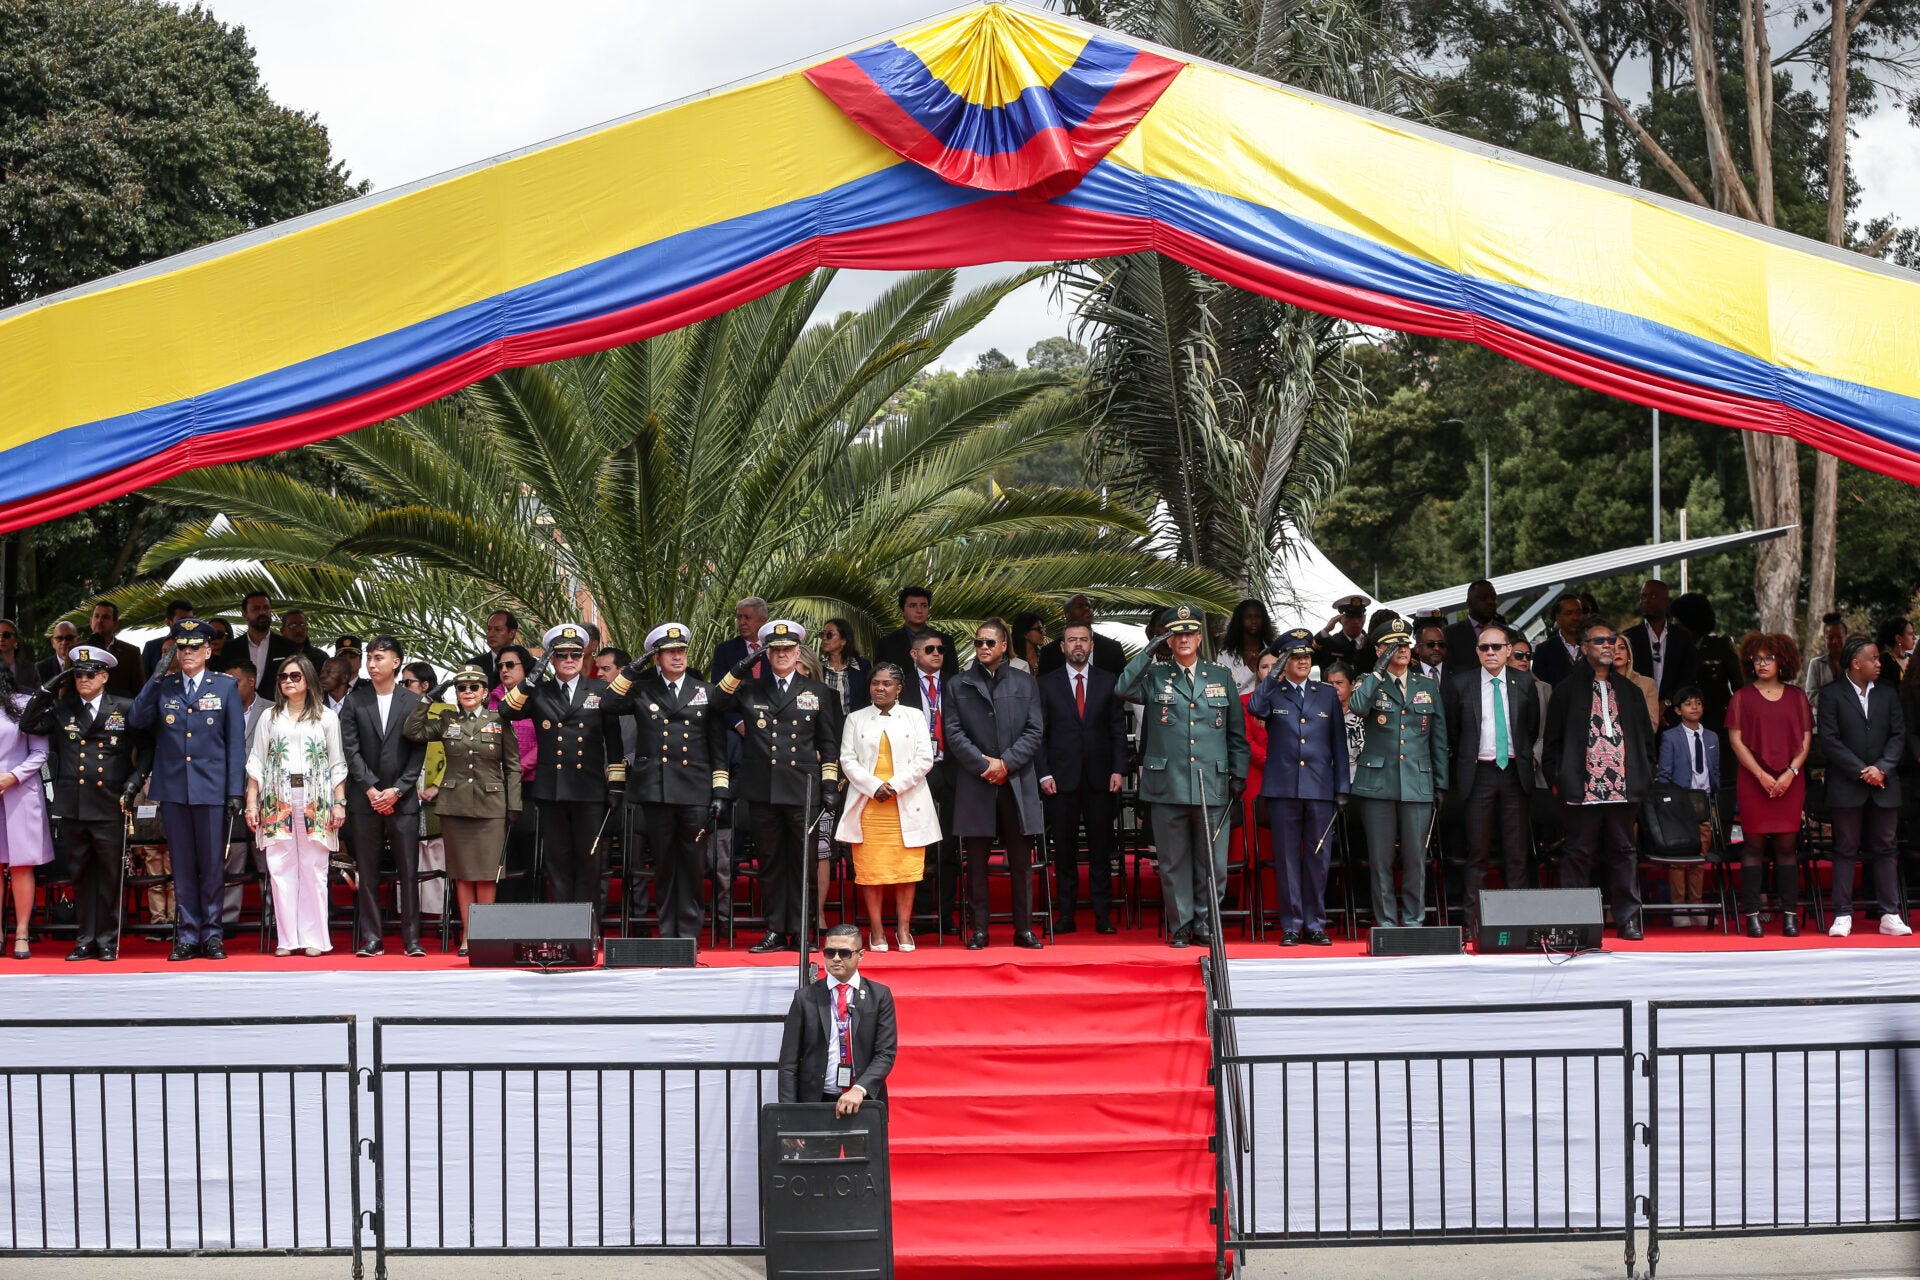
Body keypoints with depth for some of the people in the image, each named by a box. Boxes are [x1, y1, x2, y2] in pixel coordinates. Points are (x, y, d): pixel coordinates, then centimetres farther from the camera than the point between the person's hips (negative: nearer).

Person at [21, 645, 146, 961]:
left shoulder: (125, 709, 4)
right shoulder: (62, 708, 11)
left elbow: (146, 748, 6)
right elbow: (27, 725, 5)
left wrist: (134, 781, -6)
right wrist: (47, 691, -1)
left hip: (109, 805, -3)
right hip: (72, 806, 3)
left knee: (109, 875, 1)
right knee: (81, 874, 8)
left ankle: (107, 941, 9)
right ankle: (85, 940, 14)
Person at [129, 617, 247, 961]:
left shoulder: (225, 686, 4)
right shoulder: (162, 687, 9)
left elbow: (236, 742, 2)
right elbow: (137, 721, -3)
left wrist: (236, 791, -4)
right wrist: (156, 679, -9)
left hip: (212, 789, -2)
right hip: (173, 790, 2)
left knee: (212, 865, 3)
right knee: (182, 866, 6)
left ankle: (212, 933, 10)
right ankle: (187, 935, 10)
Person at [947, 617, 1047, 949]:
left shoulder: (1025, 683, 11)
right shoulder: (958, 685, 9)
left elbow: (1035, 730, 4)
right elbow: (954, 732, 1)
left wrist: (1005, 763, -8)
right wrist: (983, 764, -9)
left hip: (1017, 782, 0)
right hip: (975, 785, 0)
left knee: (1021, 859, 2)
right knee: (976, 860, 1)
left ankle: (1024, 928, 7)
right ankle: (978, 930, 5)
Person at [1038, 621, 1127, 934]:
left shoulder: (1109, 682, 9)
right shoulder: (1047, 684, 6)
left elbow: (1119, 729, 7)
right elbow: (1040, 733, 4)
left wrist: (1118, 770, -2)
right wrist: (1044, 773, -5)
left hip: (1100, 778, 1)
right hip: (1062, 778, -1)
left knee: (1101, 849, 2)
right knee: (1064, 850, 2)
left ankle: (1103, 914, 6)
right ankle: (1066, 914, 7)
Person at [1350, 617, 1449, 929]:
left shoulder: (1428, 687, 14)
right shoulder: (1369, 683, 7)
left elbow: (1439, 739, 15)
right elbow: (1359, 706, -18)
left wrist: (1441, 784, 11)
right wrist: (1381, 670, -16)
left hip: (1418, 783, 2)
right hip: (1377, 783, -2)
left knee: (1416, 857, 0)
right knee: (1381, 858, 0)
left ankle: (1413, 921, 9)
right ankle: (1387, 923, 6)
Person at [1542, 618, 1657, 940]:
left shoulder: (1630, 691, 16)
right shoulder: (1568, 690, 5)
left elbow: (1646, 738, 18)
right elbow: (1553, 741, 4)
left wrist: (1644, 777, 8)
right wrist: (1556, 780, -3)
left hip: (1623, 788, 3)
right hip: (1583, 789, -3)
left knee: (1623, 853, 5)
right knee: (1580, 853, 1)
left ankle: (1628, 919, 9)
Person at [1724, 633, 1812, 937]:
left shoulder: (1796, 697, 11)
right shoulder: (1742, 697, 6)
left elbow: (1806, 740, 8)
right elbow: (1736, 740, 0)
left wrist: (1791, 772, -7)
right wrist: (1761, 775, -10)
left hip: (1790, 782, 1)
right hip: (1753, 781, -1)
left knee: (1787, 846, 0)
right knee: (1754, 845, -3)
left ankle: (1789, 913, 3)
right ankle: (1752, 914, -1)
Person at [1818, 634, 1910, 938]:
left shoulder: (1887, 692, 8)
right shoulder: (1831, 694, -3)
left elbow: (1898, 734, 5)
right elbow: (1829, 739, -9)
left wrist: (1882, 768, -10)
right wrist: (1861, 771, -13)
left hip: (1884, 786, 3)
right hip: (1847, 786, -3)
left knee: (1885, 848, 5)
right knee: (1846, 850, 1)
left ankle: (1890, 915, 8)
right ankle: (1842, 915, 3)